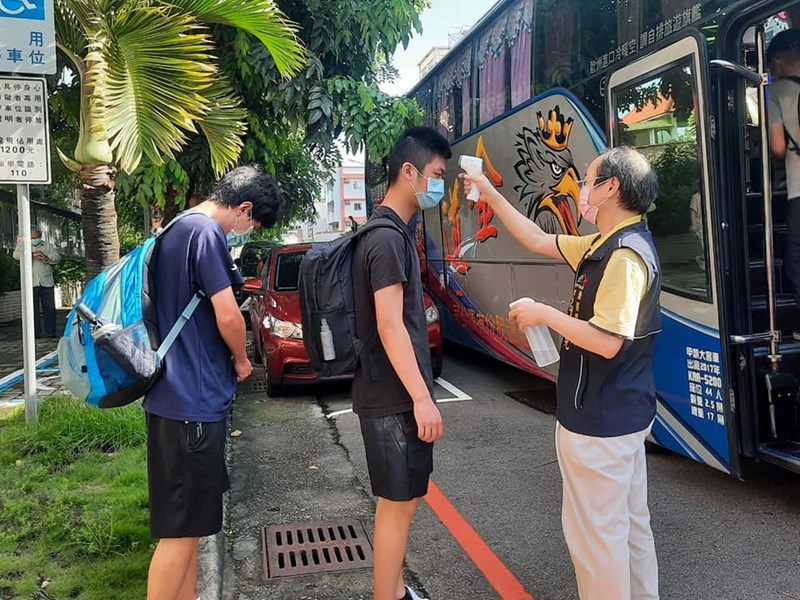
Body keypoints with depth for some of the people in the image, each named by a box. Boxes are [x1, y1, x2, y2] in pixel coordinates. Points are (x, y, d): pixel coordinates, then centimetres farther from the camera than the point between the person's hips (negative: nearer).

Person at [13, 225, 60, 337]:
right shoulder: (23, 245, 9)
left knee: (49, 308, 3)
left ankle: (50, 332, 9)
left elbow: (56, 257, 4)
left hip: (46, 282, 1)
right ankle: (35, 333, 2)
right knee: (33, 309, -1)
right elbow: (16, 255, -8)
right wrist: (29, 254, -25)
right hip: (31, 283, -1)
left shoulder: (48, 245, 13)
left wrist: (46, 257, -15)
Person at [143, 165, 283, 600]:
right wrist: (242, 360, -1)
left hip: (180, 395, 10)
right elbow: (228, 316, -19)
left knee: (189, 520, 19)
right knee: (181, 528, -1)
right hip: (193, 400, -10)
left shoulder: (178, 229, 15)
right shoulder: (206, 232, -16)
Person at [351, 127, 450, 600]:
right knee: (399, 504, 2)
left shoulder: (394, 232, 13)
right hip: (394, 396, -10)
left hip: (395, 392, 10)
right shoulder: (387, 238, -18)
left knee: (401, 500, 19)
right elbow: (390, 326, -22)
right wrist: (422, 398, -21)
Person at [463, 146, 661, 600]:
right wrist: (491, 195, 18)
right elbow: (538, 241, 17)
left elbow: (607, 341, -28)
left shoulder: (625, 255, -21)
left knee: (595, 529, 4)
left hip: (599, 421, -10)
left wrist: (543, 314, -16)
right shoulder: (607, 245, 8)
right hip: (625, 414, 10)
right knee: (631, 523, 21)